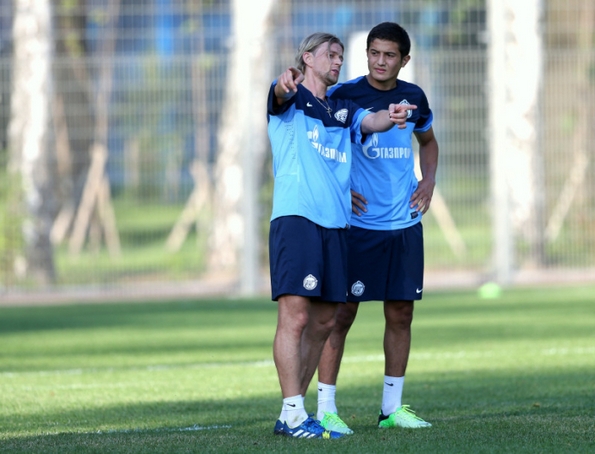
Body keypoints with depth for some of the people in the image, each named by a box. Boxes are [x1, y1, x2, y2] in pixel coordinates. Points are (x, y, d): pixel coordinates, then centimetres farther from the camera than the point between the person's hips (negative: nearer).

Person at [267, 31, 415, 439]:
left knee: (323, 322, 8)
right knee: (295, 316, -12)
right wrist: (285, 85, -46)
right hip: (296, 218, -7)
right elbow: (280, 95, -20)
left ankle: (294, 411, 15)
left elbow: (371, 122, 1)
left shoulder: (343, 110, 22)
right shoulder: (291, 99, 5)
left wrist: (390, 117, -24)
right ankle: (293, 415, -14)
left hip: (336, 223, 7)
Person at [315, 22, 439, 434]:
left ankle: (392, 407, 18)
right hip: (357, 224, -5)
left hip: (405, 224, 5)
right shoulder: (344, 95, -7)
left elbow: (428, 141, 25)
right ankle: (325, 409, -3)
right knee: (342, 313, -6)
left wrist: (429, 181, 9)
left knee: (401, 313, 8)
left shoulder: (414, 98, 7)